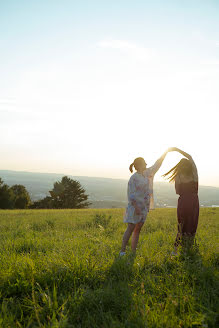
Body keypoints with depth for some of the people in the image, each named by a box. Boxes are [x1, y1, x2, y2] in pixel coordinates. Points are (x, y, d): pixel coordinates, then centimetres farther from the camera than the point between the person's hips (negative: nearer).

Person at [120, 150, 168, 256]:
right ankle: (122, 251, -3)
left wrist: (165, 153, 18)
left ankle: (133, 252, 11)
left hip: (144, 207, 8)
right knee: (130, 229, -8)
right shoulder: (134, 178, -11)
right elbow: (131, 194, -15)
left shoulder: (146, 174, 12)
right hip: (135, 206, -8)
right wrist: (136, 207, -22)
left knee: (138, 229, 7)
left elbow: (156, 166, 19)